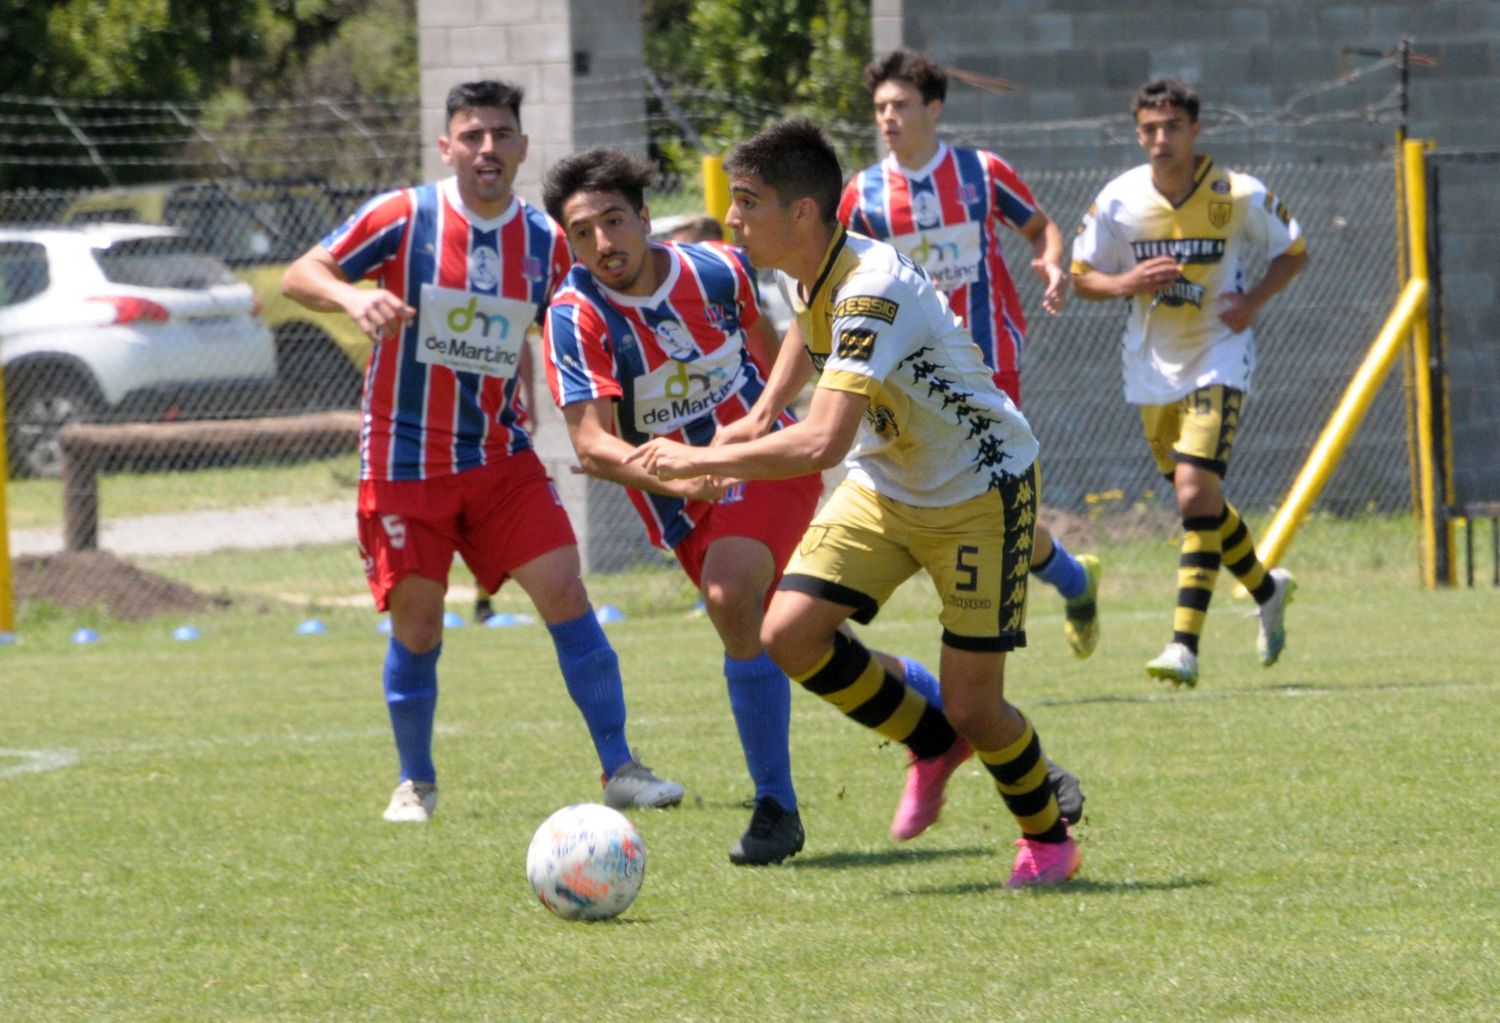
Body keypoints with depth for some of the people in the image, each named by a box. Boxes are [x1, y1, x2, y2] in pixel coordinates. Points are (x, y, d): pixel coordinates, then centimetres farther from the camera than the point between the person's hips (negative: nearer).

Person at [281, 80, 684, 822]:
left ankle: (619, 769, -1)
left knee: (564, 591, -9)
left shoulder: (544, 243, 1)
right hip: (404, 463, -3)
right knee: (416, 628, -1)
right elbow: (299, 275, -8)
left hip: (500, 456, 3)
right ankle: (415, 782, 20)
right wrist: (353, 296, -30)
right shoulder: (403, 218, -10)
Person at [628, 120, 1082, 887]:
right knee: (789, 632, -10)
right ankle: (931, 744, 14)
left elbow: (822, 443, -42)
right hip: (886, 485, 8)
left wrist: (700, 461, -33)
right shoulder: (816, 271, -5)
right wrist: (763, 413, 13)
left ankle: (1048, 839, 22)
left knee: (970, 704, -7)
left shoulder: (872, 291, -33)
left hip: (981, 492, -8)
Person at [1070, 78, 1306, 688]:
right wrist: (1126, 283, -17)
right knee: (1197, 498, 13)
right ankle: (1267, 588, 41)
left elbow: (1293, 253, 5)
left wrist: (1254, 300, -13)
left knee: (1196, 489, -19)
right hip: (1152, 364, 4)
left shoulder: (1239, 196, -10)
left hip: (1219, 357, -4)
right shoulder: (1118, 199, -5)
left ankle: (1185, 646, -20)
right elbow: (1082, 276, 5)